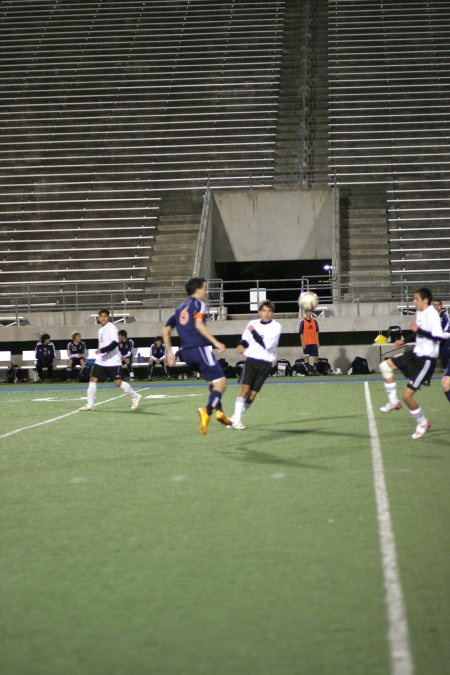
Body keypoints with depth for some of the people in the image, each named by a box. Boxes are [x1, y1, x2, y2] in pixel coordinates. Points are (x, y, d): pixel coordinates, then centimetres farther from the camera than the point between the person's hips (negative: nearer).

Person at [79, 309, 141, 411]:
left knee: (118, 382, -7)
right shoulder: (101, 329, 16)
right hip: (101, 360, 8)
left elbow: (115, 343, -23)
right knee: (93, 379, -2)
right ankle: (90, 404, 1)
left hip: (112, 361, -8)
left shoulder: (111, 327, -11)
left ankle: (135, 396, 11)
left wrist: (102, 350, -29)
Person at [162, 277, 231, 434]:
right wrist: (216, 342, -20)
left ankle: (219, 411, 13)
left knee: (214, 381, 25)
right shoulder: (198, 304, 0)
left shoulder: (180, 308, 22)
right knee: (221, 383, -10)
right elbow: (199, 324, -17)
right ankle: (207, 411, -33)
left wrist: (169, 352, 23)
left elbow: (166, 330, 20)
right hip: (200, 349, -8)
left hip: (186, 353, 8)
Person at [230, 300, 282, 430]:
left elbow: (267, 344, -14)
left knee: (253, 394, -2)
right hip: (251, 360, 1)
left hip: (265, 364, -1)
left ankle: (235, 418, 13)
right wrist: (241, 345, -3)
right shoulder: (253, 323, 7)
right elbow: (245, 339, 20)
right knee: (245, 388, -15)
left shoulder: (276, 326, -3)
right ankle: (236, 419, -14)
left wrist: (254, 332, -11)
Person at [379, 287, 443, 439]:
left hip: (426, 359, -10)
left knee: (407, 395, -8)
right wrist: (405, 341, 19)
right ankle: (393, 401, 15)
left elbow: (438, 336, -32)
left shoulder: (431, 314, -21)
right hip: (416, 354, 10)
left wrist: (418, 330, -30)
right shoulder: (420, 312, 7)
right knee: (385, 366, 10)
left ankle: (422, 422, 14)